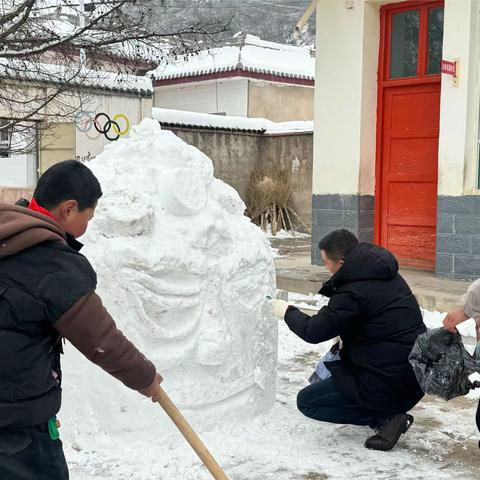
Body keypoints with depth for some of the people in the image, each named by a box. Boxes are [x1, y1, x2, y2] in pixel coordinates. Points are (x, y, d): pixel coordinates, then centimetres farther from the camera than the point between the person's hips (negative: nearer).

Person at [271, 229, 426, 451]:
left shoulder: (354, 291, -19)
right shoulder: (388, 276, 8)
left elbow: (314, 332, -14)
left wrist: (287, 312, 3)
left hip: (388, 382, -9)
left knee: (306, 401, 5)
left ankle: (384, 418, -5)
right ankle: (388, 412, 15)